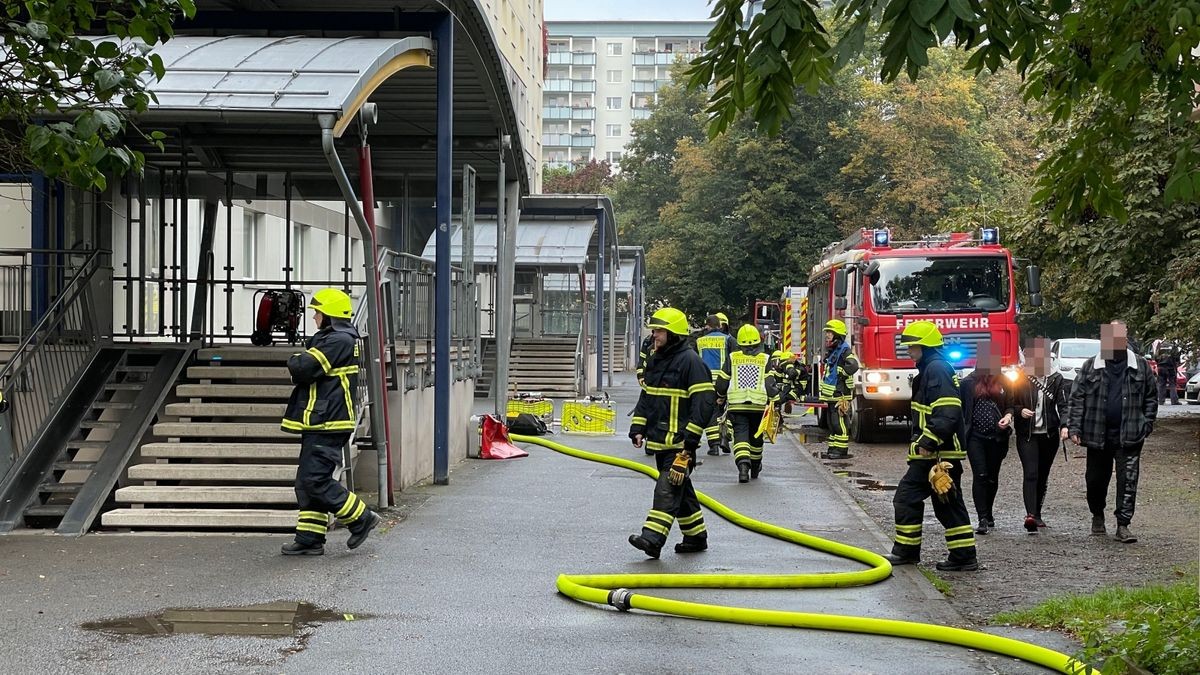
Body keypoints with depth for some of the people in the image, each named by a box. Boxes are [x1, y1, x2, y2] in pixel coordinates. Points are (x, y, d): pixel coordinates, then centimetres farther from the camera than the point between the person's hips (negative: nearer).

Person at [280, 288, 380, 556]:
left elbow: (302, 368, -22)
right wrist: (301, 364, -2)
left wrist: (295, 361, -1)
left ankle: (361, 518, -2)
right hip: (320, 424, 11)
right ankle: (309, 539, 13)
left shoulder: (338, 341, -15)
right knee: (307, 482, 10)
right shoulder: (332, 339, 20)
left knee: (314, 480, -11)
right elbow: (309, 373, 18)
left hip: (327, 425, -11)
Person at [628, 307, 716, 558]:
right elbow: (646, 397, 22)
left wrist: (691, 438, -19)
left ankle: (653, 537, -26)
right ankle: (696, 536, 25)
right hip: (659, 440, 9)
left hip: (680, 442, -9)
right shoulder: (654, 361, 15)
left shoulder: (690, 361, -12)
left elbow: (703, 402, -16)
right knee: (681, 490, 15)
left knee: (667, 488, -16)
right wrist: (638, 429, 11)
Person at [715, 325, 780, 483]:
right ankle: (755, 468, 34)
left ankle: (743, 464, -30)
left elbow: (721, 383, 5)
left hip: (737, 405, -1)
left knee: (740, 434, -5)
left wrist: (721, 397, 23)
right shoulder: (765, 359, 1)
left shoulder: (731, 358, 2)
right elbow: (770, 383, -6)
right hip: (758, 405, 1)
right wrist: (775, 401, 2)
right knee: (756, 436, 17)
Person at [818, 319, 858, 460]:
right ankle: (833, 448, 19)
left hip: (840, 395, -10)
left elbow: (853, 366, -31)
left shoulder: (844, 351, -13)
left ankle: (841, 450, -6)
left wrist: (841, 373, -15)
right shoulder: (831, 352, 18)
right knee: (831, 423, 13)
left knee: (839, 423, -8)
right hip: (831, 395, 10)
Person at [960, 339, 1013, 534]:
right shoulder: (969, 382, 1)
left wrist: (1008, 416, -6)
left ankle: (988, 514, 28)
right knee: (980, 475, -10)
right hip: (976, 436, -3)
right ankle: (983, 519, -11)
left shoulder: (1004, 382, 7)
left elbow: (1010, 406, 15)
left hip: (997, 437, 3)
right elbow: (960, 409, 3)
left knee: (992, 478, 12)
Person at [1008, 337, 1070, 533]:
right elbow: (1011, 403, 6)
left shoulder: (1056, 379, 5)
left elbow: (1063, 405, -1)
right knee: (1031, 474, -15)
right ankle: (1030, 515, -27)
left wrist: (1064, 425, -17)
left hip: (1049, 435, 2)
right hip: (1027, 435, -2)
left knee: (1043, 476, 10)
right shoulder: (1021, 378, 2)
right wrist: (1019, 411, -15)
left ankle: (1037, 514, 24)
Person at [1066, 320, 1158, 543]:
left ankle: (1123, 525, 0)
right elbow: (1077, 399, 1)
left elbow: (1151, 397, 10)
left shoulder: (1140, 366, 5)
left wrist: (1147, 424, 0)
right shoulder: (1090, 367, 2)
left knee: (1128, 480, -5)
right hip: (1098, 436, 1)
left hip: (1129, 436, -1)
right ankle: (1098, 516, 35)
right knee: (1096, 479, 11)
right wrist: (1074, 428, -7)